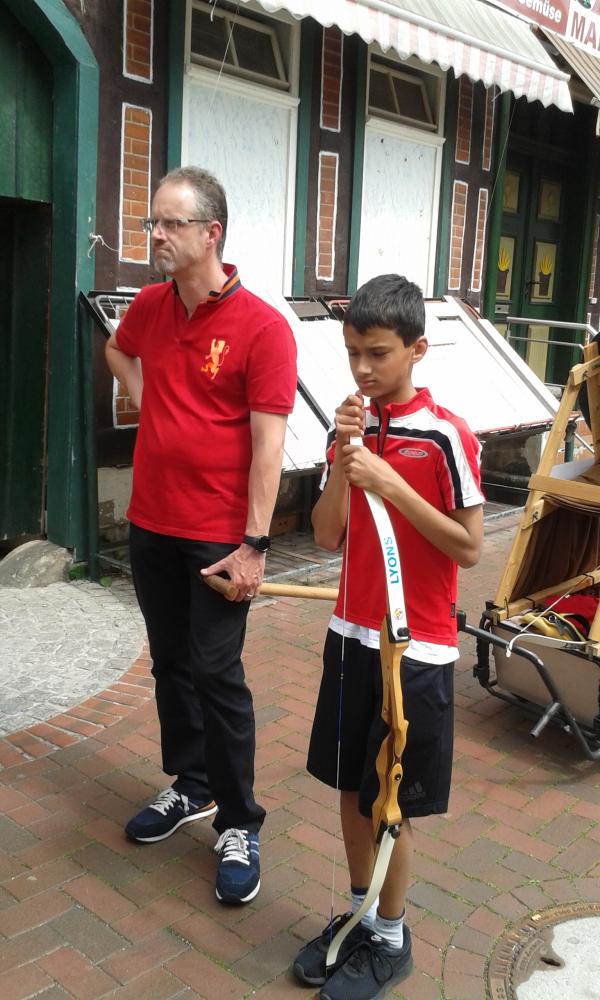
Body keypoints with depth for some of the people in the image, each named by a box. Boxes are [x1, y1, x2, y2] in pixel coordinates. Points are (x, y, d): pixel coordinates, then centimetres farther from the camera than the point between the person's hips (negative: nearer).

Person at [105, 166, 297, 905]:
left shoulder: (261, 327, -14)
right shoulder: (149, 305, 5)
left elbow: (268, 443, -16)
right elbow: (118, 352, 29)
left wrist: (254, 544, -18)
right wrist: (145, 399, 11)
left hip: (218, 535, -6)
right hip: (150, 524, 6)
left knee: (216, 675, 0)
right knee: (170, 662, 16)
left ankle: (237, 825, 16)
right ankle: (190, 787, 36)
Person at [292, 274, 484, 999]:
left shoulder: (446, 435, -14)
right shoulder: (353, 426, 4)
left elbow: (470, 547, -15)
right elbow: (328, 537, 1)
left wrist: (391, 484, -22)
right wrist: (342, 459, -14)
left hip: (416, 647, -6)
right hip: (351, 632, 6)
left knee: (389, 803, 7)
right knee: (350, 785, 17)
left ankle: (389, 941, 29)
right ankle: (358, 914, 38)